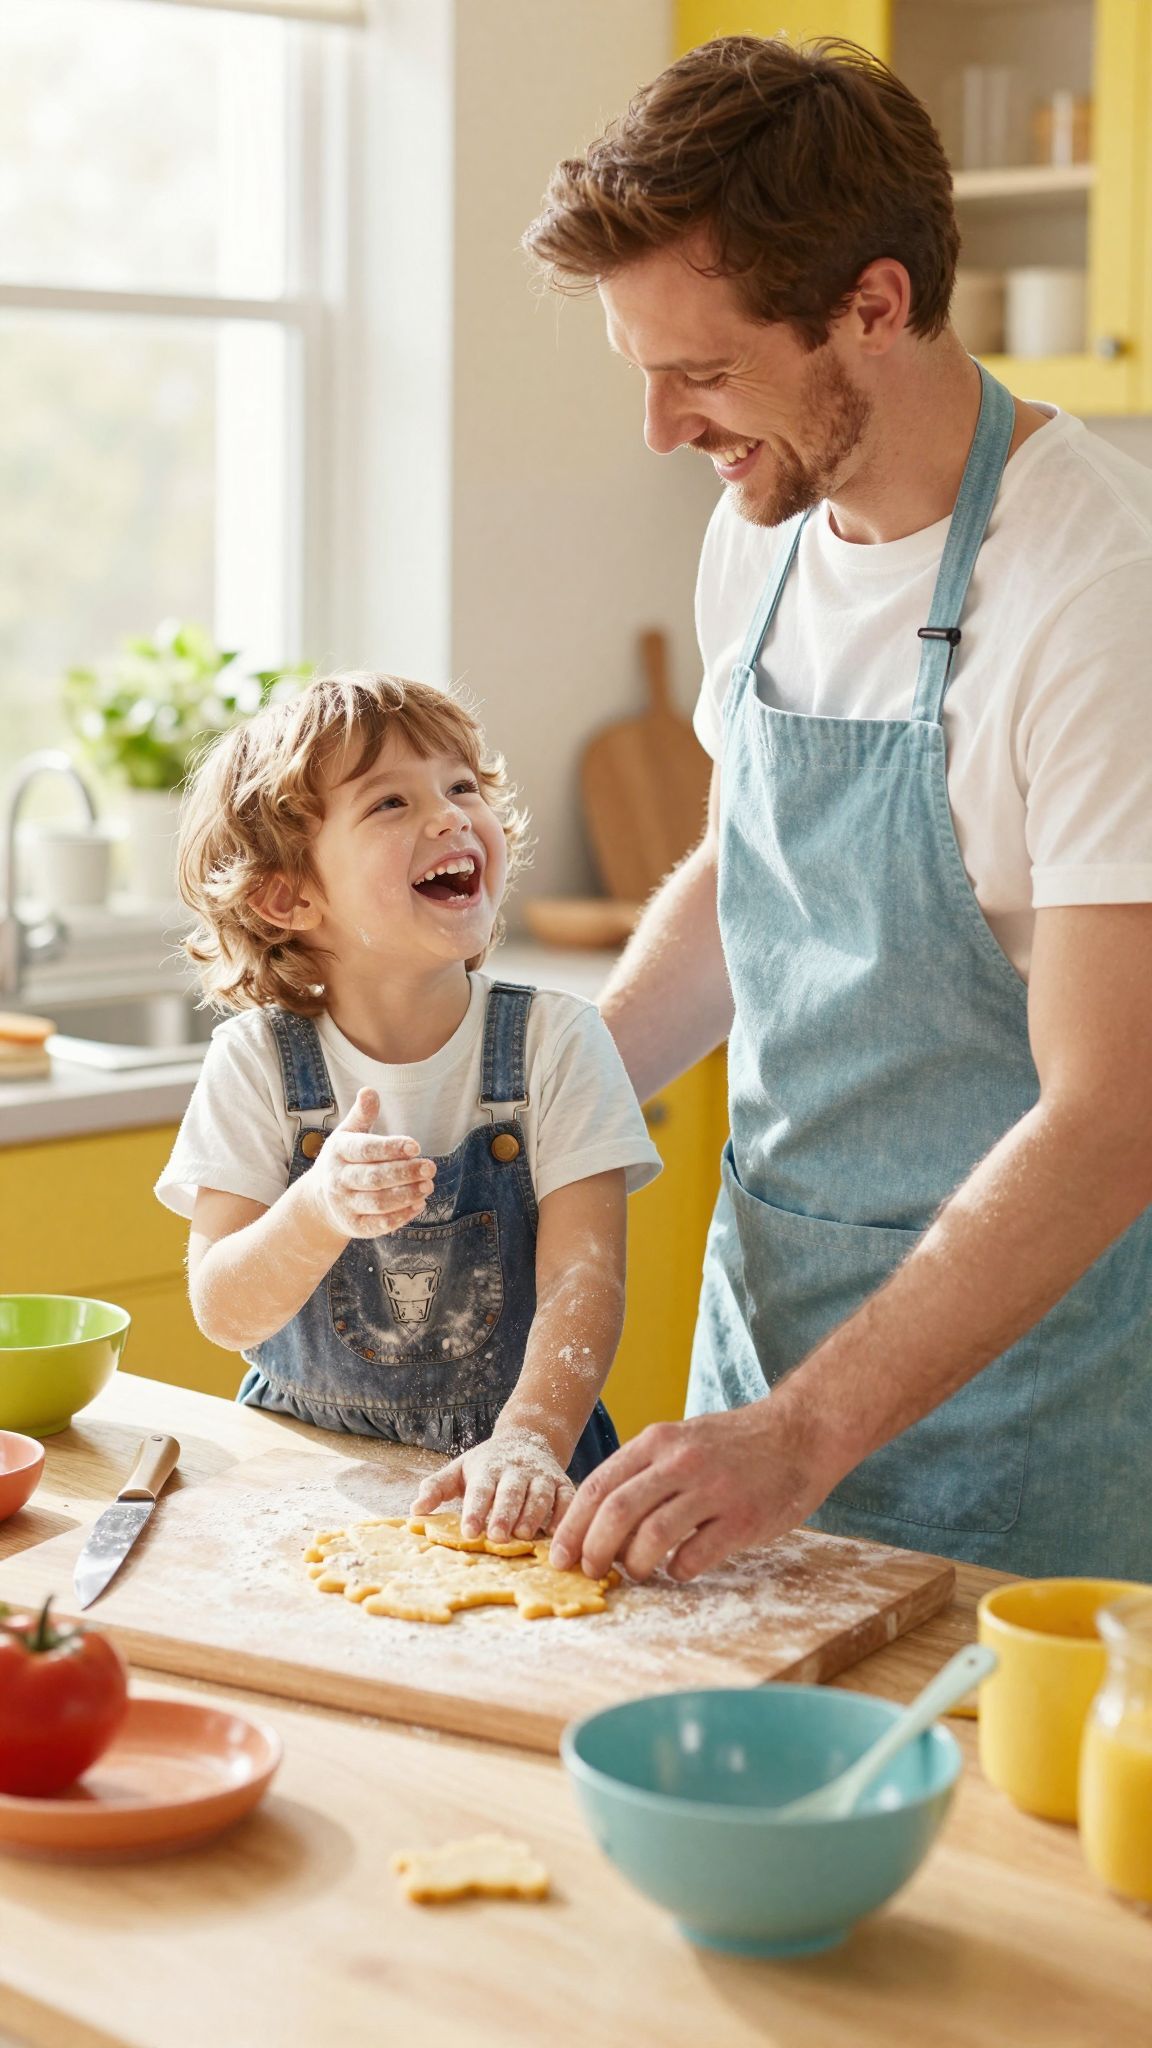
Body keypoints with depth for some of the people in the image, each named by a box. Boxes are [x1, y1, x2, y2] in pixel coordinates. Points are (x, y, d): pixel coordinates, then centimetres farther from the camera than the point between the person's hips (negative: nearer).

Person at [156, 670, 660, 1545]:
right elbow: (225, 1314, -7)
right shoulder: (256, 1064, -4)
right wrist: (319, 1214, -27)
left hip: (507, 1476, -1)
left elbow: (584, 1275, -12)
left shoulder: (556, 1042, -5)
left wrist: (529, 1440, -29)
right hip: (303, 1465, 2)